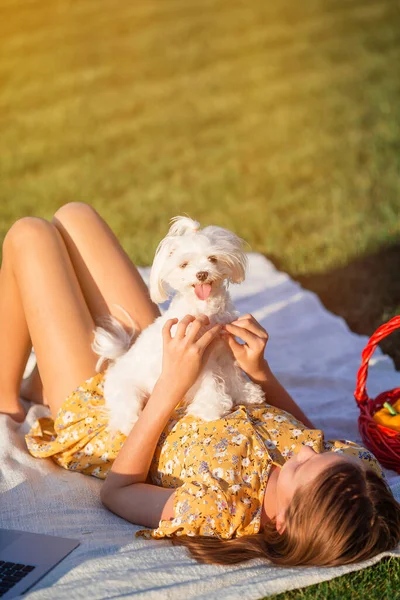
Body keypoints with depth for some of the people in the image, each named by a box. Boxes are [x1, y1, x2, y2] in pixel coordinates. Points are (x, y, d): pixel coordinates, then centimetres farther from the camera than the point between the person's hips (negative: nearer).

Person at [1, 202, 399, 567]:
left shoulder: (216, 511, -44)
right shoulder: (352, 460, -28)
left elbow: (115, 491, -25)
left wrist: (173, 384, -34)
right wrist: (260, 371, -18)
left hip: (93, 417, -5)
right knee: (73, 215, 13)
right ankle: (39, 385, 37)